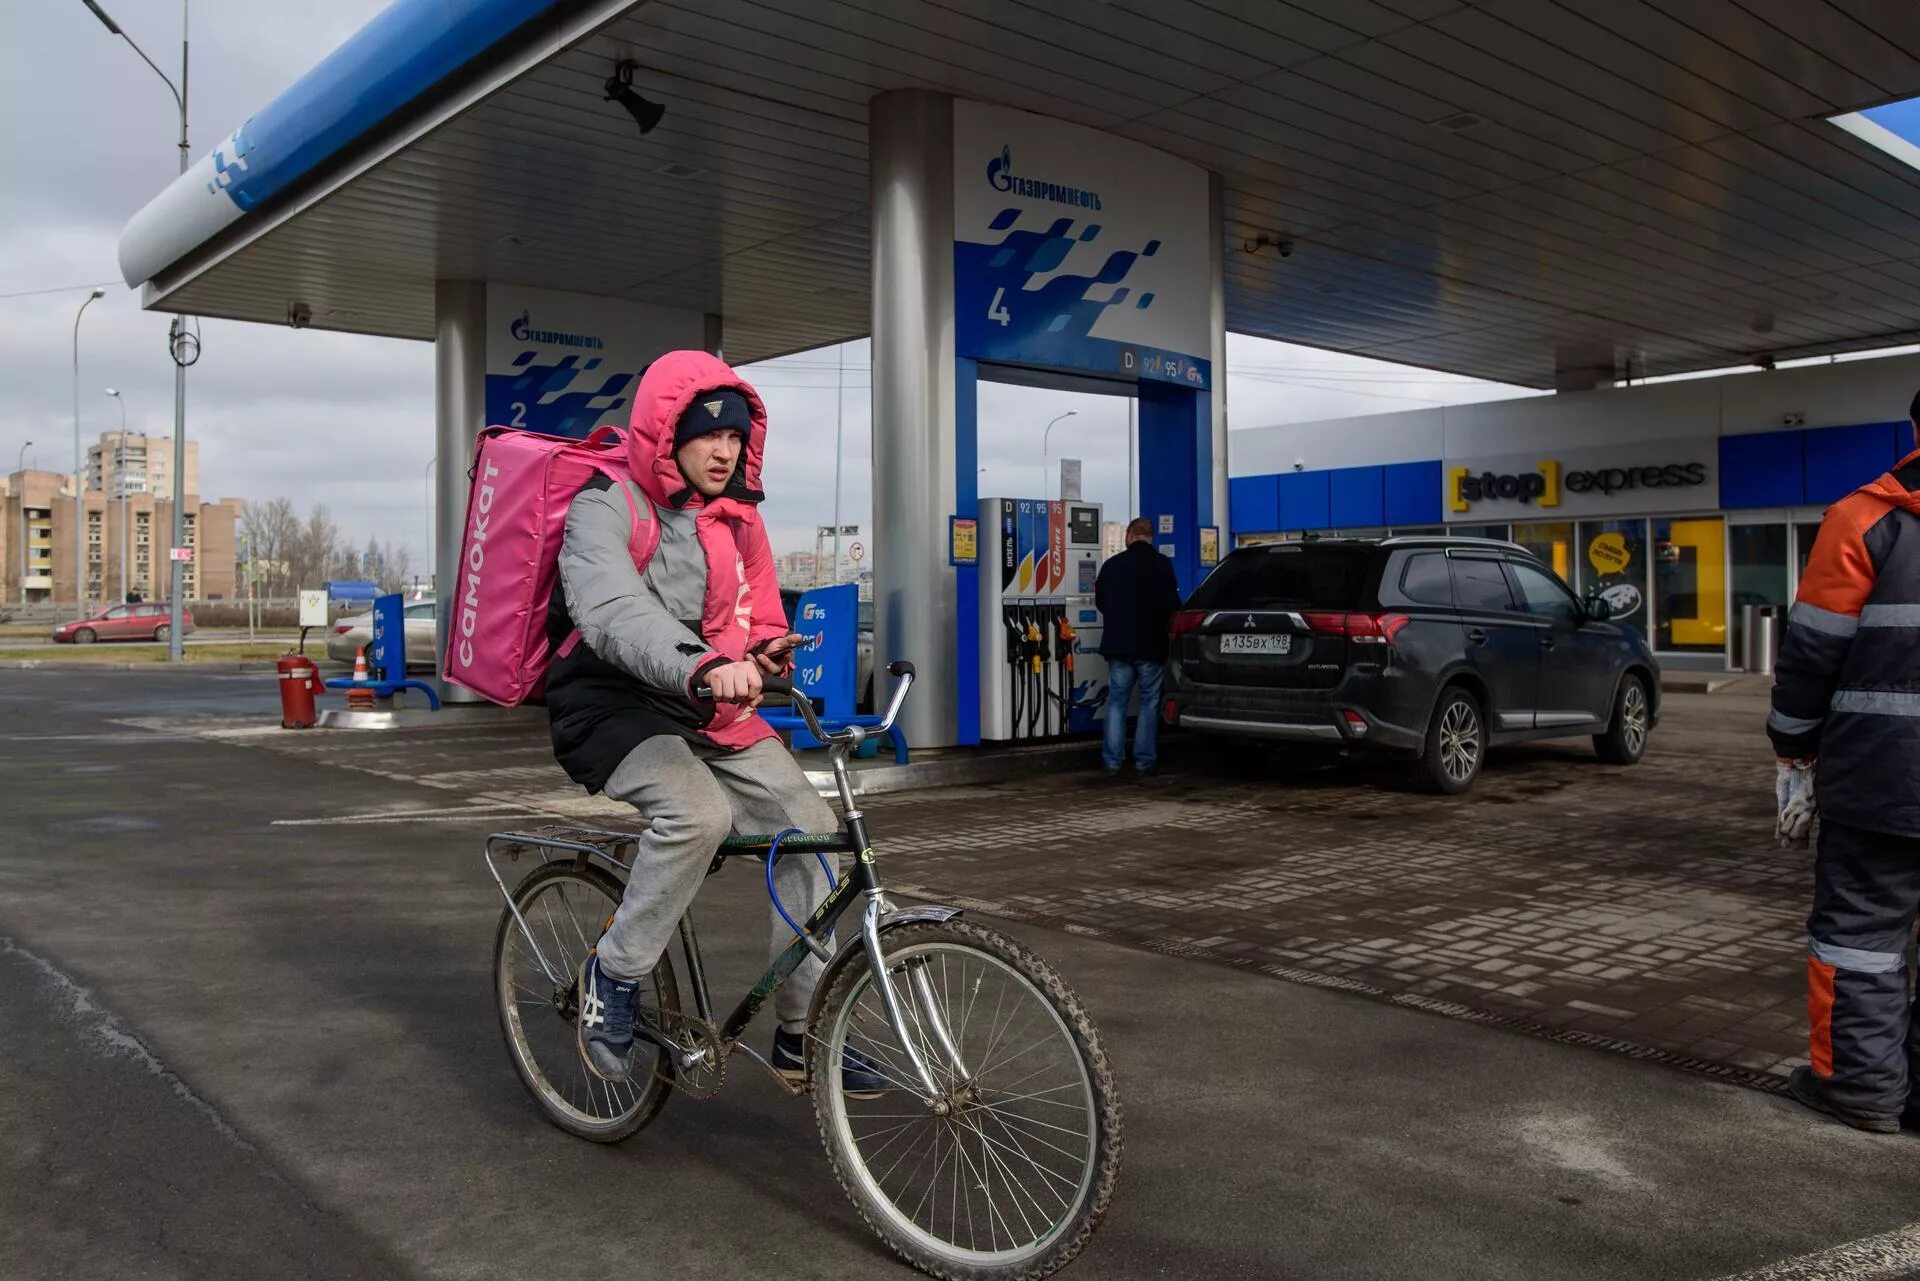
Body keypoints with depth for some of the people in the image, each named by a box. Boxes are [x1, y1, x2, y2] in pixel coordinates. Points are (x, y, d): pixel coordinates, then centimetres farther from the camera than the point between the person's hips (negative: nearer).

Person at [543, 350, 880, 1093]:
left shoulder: (736, 522, 10)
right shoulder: (607, 508, -12)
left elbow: (756, 623, 13)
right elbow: (614, 613, -31)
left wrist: (766, 650, -14)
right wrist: (704, 665, -48)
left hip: (711, 714, 7)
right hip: (617, 708, -6)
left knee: (811, 828, -9)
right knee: (699, 813, -34)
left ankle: (801, 1032, 2)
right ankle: (614, 974, -10)